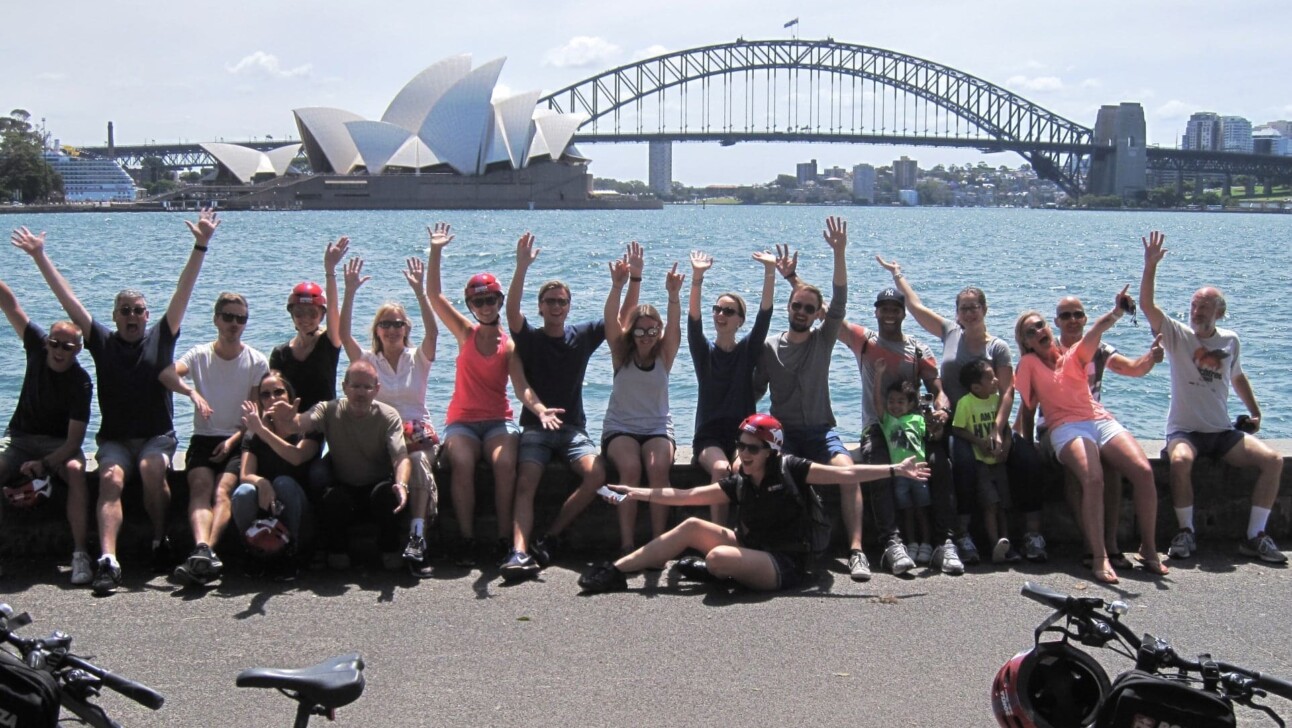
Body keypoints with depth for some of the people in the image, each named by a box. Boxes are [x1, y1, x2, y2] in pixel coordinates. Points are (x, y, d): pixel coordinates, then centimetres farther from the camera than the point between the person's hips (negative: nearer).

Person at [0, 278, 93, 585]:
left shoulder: (81, 383, -17)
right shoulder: (37, 347, -6)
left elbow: (74, 440, -20)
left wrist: (44, 464, -33)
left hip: (59, 444, -3)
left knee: (75, 470, -35)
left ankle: (80, 554, -36)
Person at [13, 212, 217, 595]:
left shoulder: (161, 337, 7)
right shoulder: (103, 342, 9)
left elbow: (183, 292, -2)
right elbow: (68, 299, 5)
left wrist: (200, 247, -11)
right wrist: (40, 257, 1)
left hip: (157, 436, -1)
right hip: (114, 438, 1)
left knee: (151, 469, -31)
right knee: (111, 478, -28)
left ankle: (160, 541, -13)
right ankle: (108, 560, -42)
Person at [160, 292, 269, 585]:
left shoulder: (257, 362, 7)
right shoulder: (200, 355, 9)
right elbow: (166, 374, -13)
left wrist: (233, 440, -12)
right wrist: (191, 391, -33)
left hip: (239, 440, -1)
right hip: (203, 438, 1)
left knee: (223, 490, -27)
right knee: (200, 487, -27)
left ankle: (203, 554, -45)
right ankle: (203, 550, -48)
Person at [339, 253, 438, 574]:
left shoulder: (418, 358, 11)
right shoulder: (367, 360, 12)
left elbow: (432, 332, -9)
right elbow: (343, 334, -5)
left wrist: (420, 291, -18)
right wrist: (350, 291, -15)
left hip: (417, 431, 0)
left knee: (419, 464, -34)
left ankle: (417, 538, -40)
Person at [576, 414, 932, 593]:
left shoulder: (790, 469, -8)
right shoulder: (738, 484, 6)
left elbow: (845, 473, -8)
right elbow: (684, 495, 6)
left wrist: (896, 469, -13)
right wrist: (638, 493, 1)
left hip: (786, 565, -7)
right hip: (752, 550, 7)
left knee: (719, 557, -32)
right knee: (692, 526, -6)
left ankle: (709, 571, 7)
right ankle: (616, 571, -5)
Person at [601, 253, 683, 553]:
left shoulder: (664, 355, 4)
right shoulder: (621, 353, 2)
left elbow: (675, 325, -14)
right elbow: (610, 320, -14)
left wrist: (674, 295, -31)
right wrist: (617, 287, -30)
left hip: (658, 427, 1)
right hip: (620, 427, -1)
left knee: (658, 467, -30)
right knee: (630, 468, -31)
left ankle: (658, 540, -26)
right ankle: (626, 544, -29)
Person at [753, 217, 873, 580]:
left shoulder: (823, 340, 6)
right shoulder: (770, 348, 6)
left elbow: (840, 301, -8)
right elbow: (755, 391, 11)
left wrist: (839, 253, -20)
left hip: (821, 430, 0)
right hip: (782, 432, 0)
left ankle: (856, 550, -33)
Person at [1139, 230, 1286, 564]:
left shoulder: (1230, 340, 8)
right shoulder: (1177, 335, -3)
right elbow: (1147, 305, -18)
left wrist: (1255, 411, 23)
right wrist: (1150, 266, -27)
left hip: (1223, 431, 4)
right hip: (1185, 430, -4)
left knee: (1273, 460, -18)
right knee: (1180, 461, -37)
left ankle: (1255, 536, -10)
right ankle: (1186, 532, -19)